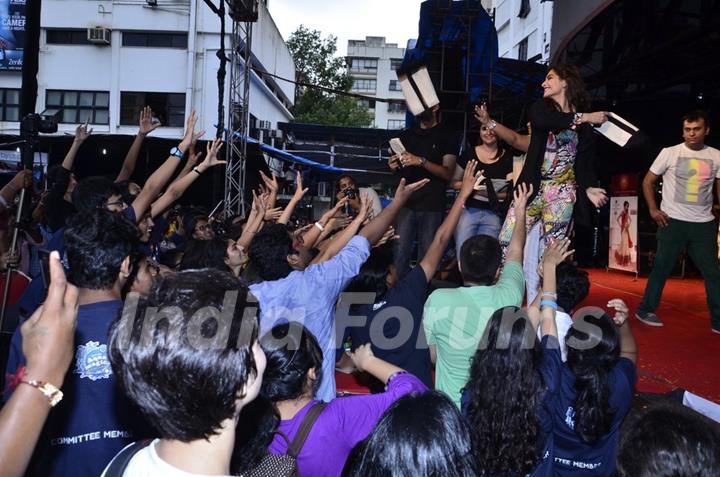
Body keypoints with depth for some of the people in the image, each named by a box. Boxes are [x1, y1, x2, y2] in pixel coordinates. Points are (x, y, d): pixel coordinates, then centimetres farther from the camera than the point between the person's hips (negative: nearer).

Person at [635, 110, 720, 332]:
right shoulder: (670, 153, -3)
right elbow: (647, 182, 3)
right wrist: (653, 209, -6)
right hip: (673, 222, -3)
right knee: (661, 268, 4)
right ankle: (645, 310, 16)